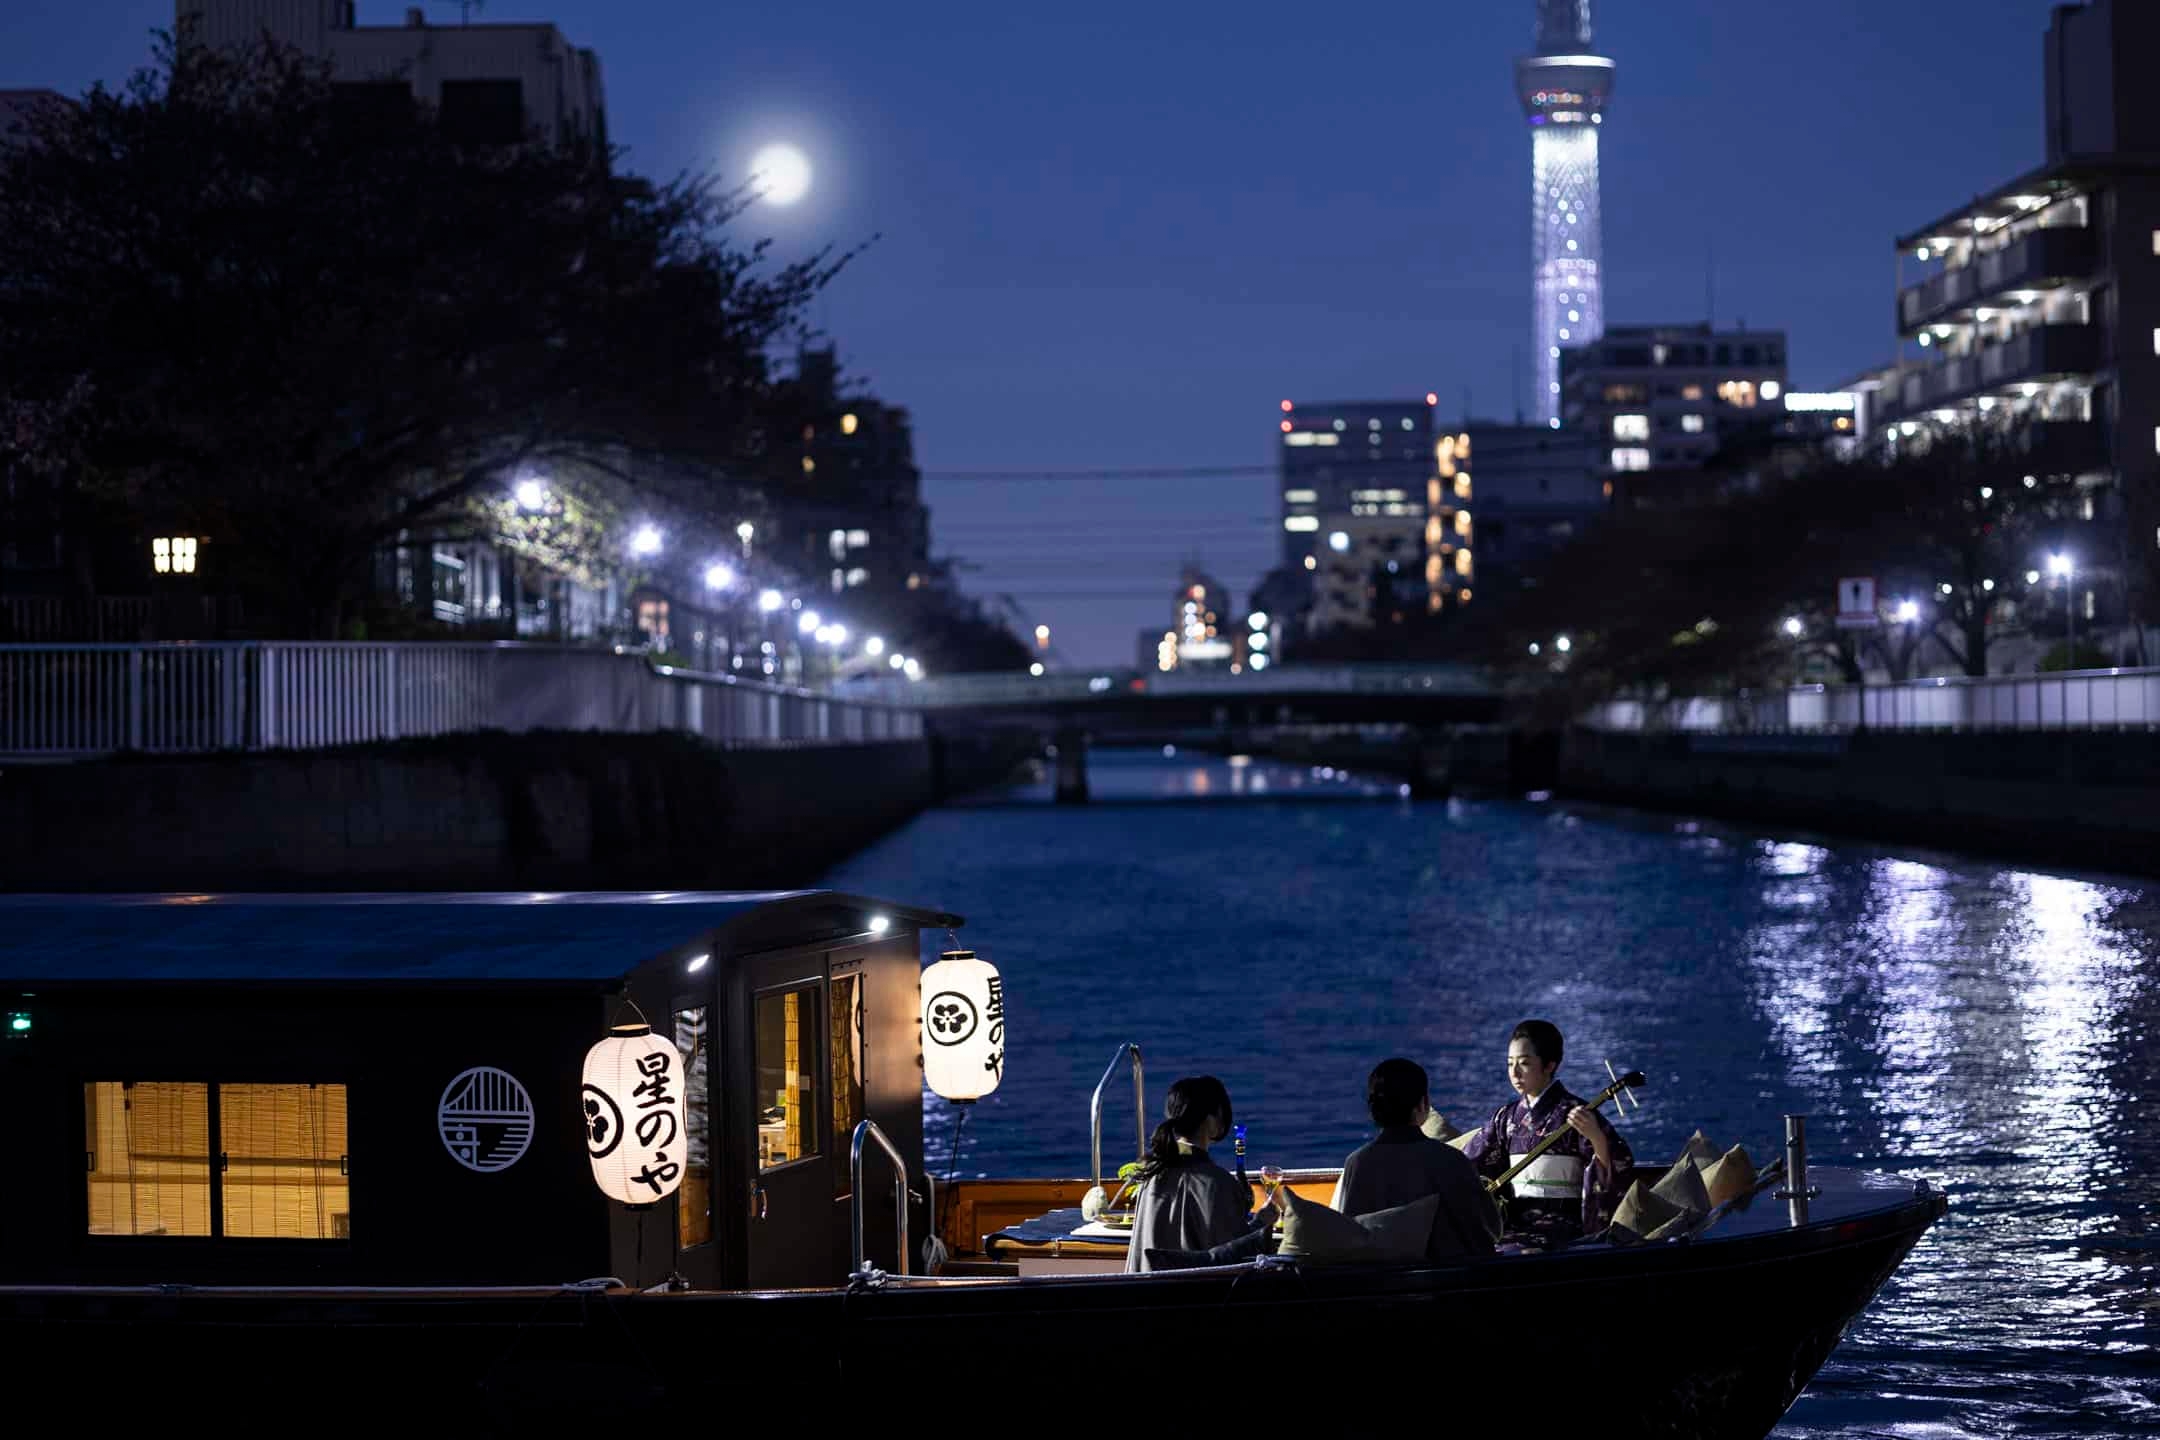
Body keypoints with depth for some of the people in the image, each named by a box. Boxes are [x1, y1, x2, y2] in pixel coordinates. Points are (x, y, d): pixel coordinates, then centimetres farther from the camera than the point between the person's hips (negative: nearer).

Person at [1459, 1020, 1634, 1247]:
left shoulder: (1573, 1113, -4)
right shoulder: (1508, 1117, 13)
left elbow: (1618, 1167, -11)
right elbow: (1466, 1165, 20)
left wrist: (1596, 1137, -30)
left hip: (1561, 1221, -5)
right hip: (1517, 1218, 5)